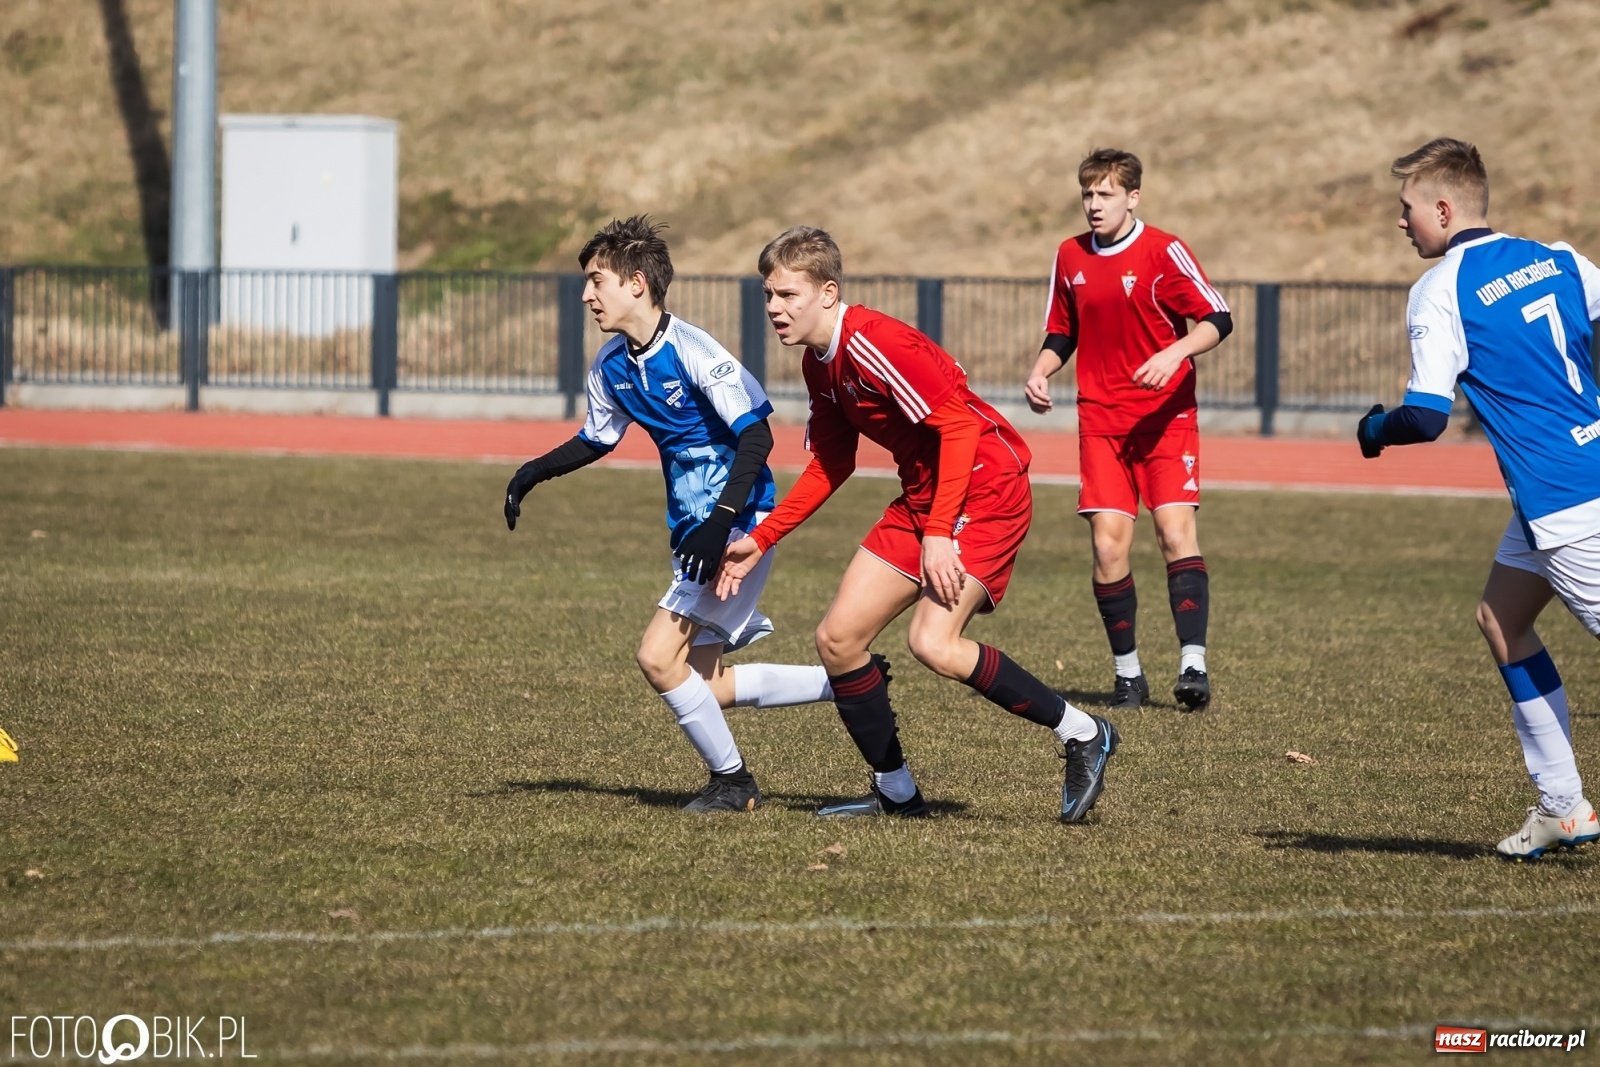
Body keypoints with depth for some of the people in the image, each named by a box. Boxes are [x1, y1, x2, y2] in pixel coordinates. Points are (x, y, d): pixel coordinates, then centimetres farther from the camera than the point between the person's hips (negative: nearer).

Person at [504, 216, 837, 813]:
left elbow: (756, 434, -22)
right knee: (704, 684, 9)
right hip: (693, 530, 9)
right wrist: (534, 472, 5)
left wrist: (721, 521, -30)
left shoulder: (691, 351, -20)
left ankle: (732, 781, 3)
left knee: (660, 657, -16)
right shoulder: (611, 366, 5)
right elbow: (595, 440, 22)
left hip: (738, 527, -9)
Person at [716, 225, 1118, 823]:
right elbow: (829, 466, 19)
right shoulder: (818, 364, 9)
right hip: (922, 499, 10)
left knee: (933, 643, -24)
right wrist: (760, 541, 14)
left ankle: (1082, 735, -9)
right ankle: (896, 794, 17)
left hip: (985, 489, -10)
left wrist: (939, 533, -29)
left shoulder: (872, 343, -21)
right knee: (838, 639, 5)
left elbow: (958, 424, -25)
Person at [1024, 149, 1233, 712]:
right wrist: (1041, 371, 0)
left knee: (1176, 532, -15)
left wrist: (1173, 354, -27)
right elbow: (1062, 332, 20)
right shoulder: (1070, 257, 8)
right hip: (1102, 421, 4)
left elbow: (1218, 319, -10)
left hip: (1167, 416, -4)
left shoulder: (1163, 252, -7)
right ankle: (1127, 674, 6)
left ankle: (1193, 665, -19)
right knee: (1108, 544, -5)